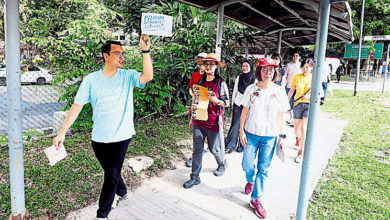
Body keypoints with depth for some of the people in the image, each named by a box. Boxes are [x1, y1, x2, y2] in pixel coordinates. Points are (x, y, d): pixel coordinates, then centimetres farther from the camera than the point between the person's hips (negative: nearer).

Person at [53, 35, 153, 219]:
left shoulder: (128, 76, -4)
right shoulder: (91, 79, -3)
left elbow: (147, 77, -24)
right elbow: (77, 106, -2)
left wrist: (145, 50, -30)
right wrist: (62, 132, -5)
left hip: (121, 137, -2)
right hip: (99, 138, 2)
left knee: (112, 176, 3)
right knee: (110, 172, 20)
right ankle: (121, 192, 50)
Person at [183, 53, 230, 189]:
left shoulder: (221, 83, -6)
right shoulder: (200, 81, 7)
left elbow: (227, 102, -2)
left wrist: (216, 101, -24)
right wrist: (192, 118, 18)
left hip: (213, 122, -4)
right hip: (198, 121, 4)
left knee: (214, 148, 11)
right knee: (197, 149, 5)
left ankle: (222, 164, 43)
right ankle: (195, 177, 15)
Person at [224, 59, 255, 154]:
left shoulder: (254, 78, -4)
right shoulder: (239, 77, 5)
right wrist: (233, 103, 13)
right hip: (238, 104, 2)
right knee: (235, 124, 0)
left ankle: (242, 146, 18)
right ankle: (229, 146, 5)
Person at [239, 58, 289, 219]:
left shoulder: (279, 91, -3)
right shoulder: (251, 89, -3)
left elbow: (281, 115, 2)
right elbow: (244, 111, 2)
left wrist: (281, 136, 4)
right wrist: (241, 131, -2)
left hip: (270, 136, 0)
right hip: (251, 133, 1)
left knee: (263, 169, 6)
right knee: (247, 165, 7)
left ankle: (256, 199, 22)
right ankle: (250, 181, 43)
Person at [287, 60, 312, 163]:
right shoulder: (297, 77, 2)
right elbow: (291, 91, 11)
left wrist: (309, 96, -16)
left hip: (309, 105, -2)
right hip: (298, 104, 2)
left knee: (303, 128, -11)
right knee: (296, 129, 10)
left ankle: (300, 152, 1)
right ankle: (298, 138, 48)